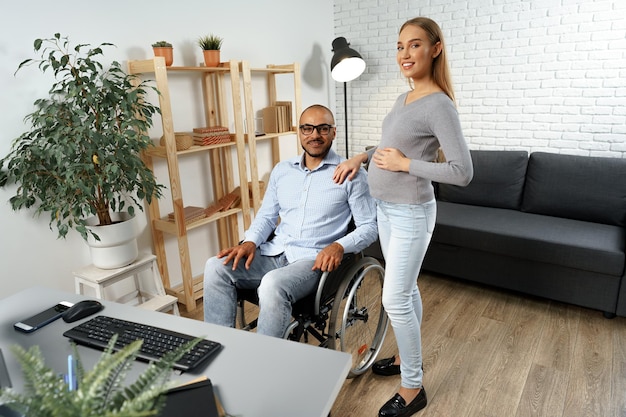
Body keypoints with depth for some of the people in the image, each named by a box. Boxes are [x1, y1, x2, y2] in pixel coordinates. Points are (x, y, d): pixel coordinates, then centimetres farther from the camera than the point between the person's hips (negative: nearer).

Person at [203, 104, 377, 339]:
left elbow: (369, 227, -2)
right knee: (216, 267, -16)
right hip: (275, 253, 6)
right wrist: (250, 241, -3)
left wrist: (340, 246, -21)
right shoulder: (281, 170, 13)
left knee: (273, 285, -35)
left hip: (314, 259, -5)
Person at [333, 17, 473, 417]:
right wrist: (362, 157, 7)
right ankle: (410, 356, 39)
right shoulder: (403, 99, 8)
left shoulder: (439, 105, -18)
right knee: (406, 290, 19)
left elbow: (463, 172, -23)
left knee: (395, 299, -2)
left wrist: (405, 164, -21)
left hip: (411, 213, -8)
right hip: (387, 208, 8)